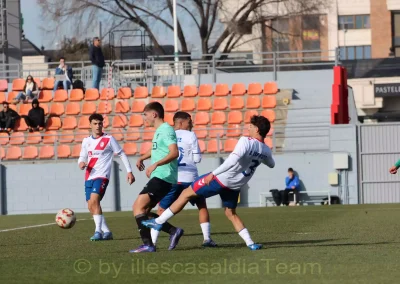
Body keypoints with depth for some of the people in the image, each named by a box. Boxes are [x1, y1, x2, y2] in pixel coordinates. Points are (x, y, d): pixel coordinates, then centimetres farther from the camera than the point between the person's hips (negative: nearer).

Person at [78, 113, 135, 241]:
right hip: (89, 177, 6)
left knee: (94, 200, -24)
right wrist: (81, 163, -6)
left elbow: (121, 154, 4)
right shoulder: (86, 141, 12)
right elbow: (82, 157, 18)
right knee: (91, 206, 5)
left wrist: (129, 171, 1)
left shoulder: (109, 139, -2)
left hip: (102, 176, -6)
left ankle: (98, 231, -25)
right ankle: (106, 232, 16)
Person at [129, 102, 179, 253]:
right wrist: (142, 158, 27)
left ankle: (148, 244, -22)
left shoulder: (166, 130, -12)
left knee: (138, 206, -17)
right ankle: (173, 232, 13)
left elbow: (174, 153, -26)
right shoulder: (159, 131, 19)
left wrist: (156, 164, -36)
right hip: (158, 178, 10)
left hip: (163, 177, -10)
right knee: (143, 211, 12)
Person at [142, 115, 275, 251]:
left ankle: (159, 222, 7)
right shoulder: (266, 151, 3)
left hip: (222, 179, -6)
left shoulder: (246, 141, -18)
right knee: (231, 213, 23)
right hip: (235, 186, 6)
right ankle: (251, 243, 9)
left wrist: (213, 173, -31)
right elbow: (271, 164, 27)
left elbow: (232, 160, -32)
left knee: (186, 194, 5)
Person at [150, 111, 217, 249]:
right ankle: (207, 238, 8)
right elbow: (197, 158, 1)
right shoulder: (190, 136, 1)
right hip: (190, 178, -2)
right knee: (202, 206, 17)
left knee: (161, 210, 7)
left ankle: (152, 241, -8)